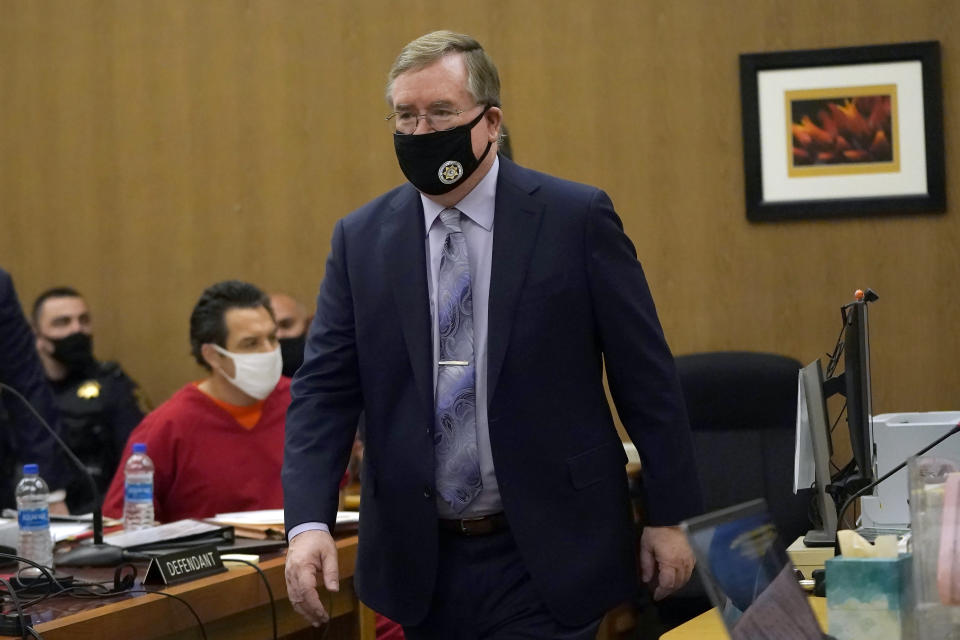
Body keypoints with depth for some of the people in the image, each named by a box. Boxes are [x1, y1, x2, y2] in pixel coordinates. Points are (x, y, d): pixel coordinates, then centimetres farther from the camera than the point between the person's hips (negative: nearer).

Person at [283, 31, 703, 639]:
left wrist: (669, 516, -2)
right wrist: (309, 522, -14)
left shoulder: (576, 218, -4)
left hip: (545, 561, -3)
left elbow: (645, 378, -2)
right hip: (421, 560, 3)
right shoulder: (361, 239, 4)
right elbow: (325, 390, 0)